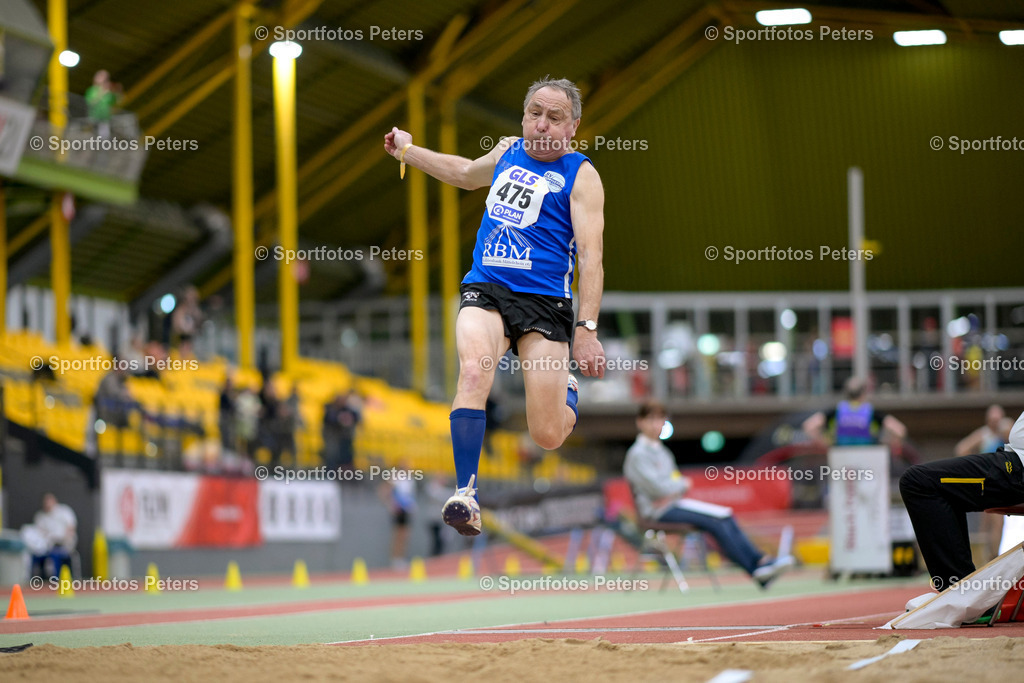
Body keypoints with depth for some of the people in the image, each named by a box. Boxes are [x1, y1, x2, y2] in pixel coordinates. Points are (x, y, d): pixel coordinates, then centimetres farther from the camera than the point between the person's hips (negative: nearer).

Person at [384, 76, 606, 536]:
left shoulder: (580, 175, -1)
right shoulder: (507, 152, 14)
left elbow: (591, 256, -10)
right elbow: (465, 173, 39)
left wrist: (587, 330, -21)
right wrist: (407, 150, 44)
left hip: (544, 302, -3)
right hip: (484, 291, 3)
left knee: (547, 438, -4)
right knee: (473, 370, -31)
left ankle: (566, 391, 35)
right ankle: (465, 494, -33)